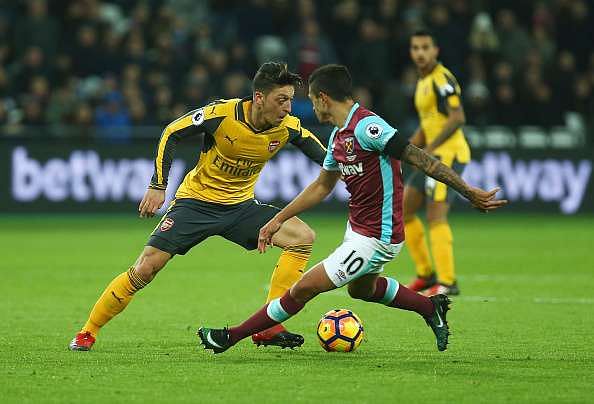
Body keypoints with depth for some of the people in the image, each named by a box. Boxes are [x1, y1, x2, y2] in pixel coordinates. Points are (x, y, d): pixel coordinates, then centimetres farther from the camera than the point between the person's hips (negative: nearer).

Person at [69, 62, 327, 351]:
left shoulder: (289, 127, -14)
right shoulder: (223, 113, -24)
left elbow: (327, 159, 1)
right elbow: (171, 133, -12)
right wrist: (158, 185, -16)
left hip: (240, 205, 4)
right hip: (196, 201, -4)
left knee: (303, 237, -15)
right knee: (145, 268, -12)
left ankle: (268, 327, -13)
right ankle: (87, 333, 6)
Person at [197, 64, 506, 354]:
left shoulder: (366, 126, -24)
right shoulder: (339, 137, 6)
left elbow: (419, 158, -27)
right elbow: (321, 187, 21)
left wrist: (469, 192, -28)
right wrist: (278, 219, 22)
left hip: (376, 239, -10)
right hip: (357, 229, 10)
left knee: (304, 288, -6)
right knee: (361, 289, 34)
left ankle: (233, 336, 4)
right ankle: (431, 307, 42)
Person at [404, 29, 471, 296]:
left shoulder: (442, 79, -13)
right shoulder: (423, 81, 17)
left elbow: (457, 118, -23)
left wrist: (429, 149, -22)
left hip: (449, 154, -10)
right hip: (434, 156, 10)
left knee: (436, 216, -16)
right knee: (403, 209, 12)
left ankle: (447, 282, -15)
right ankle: (426, 274, 18)